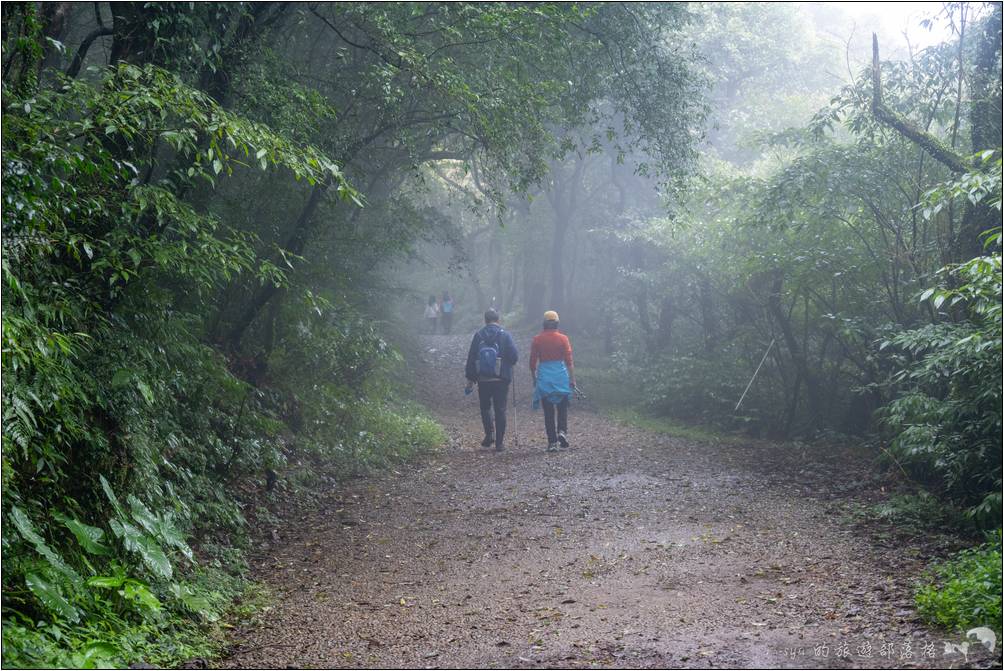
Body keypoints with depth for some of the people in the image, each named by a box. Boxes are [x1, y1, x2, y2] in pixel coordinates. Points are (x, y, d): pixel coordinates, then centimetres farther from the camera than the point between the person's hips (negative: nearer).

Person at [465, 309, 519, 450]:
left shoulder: (478, 335, 0)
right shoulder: (505, 335, -4)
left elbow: (471, 358, 2)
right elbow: (515, 356, -9)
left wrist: (470, 378, 8)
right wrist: (508, 363, 14)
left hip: (483, 380, 1)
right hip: (501, 379, -1)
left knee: (485, 407, 16)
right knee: (500, 409, 6)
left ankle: (489, 433, -4)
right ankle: (499, 442, 5)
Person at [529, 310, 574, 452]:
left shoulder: (537, 339, 0)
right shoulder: (563, 339, -2)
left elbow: (532, 362, 3)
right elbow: (569, 361, -4)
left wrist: (534, 379, 14)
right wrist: (572, 379, 1)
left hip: (544, 378, 1)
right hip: (561, 376, 0)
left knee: (548, 411, 5)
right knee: (562, 407, 14)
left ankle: (552, 442, 3)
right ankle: (562, 431, -8)